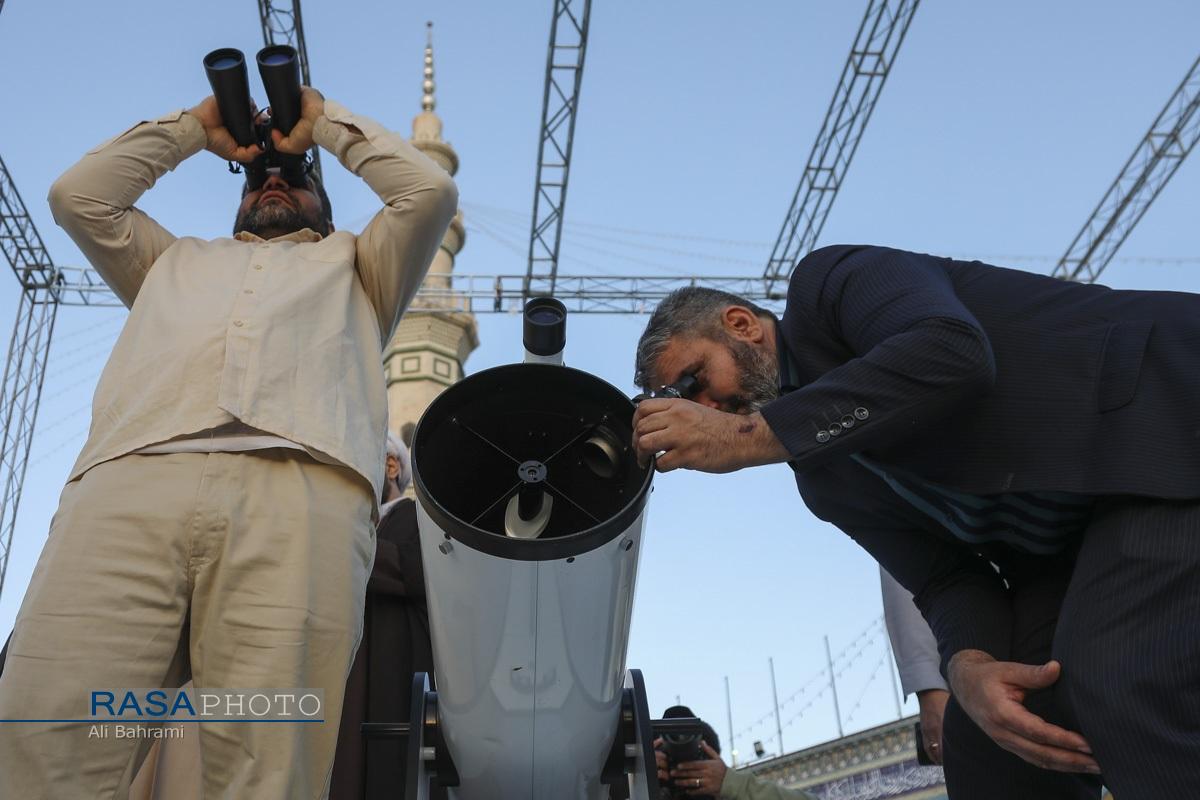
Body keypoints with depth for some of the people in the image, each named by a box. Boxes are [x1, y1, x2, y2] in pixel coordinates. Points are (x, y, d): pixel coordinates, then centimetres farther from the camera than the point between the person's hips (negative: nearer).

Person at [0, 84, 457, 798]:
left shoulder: (351, 265, 40)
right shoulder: (178, 260, 45)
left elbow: (431, 190, 28)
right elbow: (78, 194, 38)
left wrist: (325, 123, 41)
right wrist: (194, 128, 47)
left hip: (304, 486, -2)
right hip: (129, 481, 2)